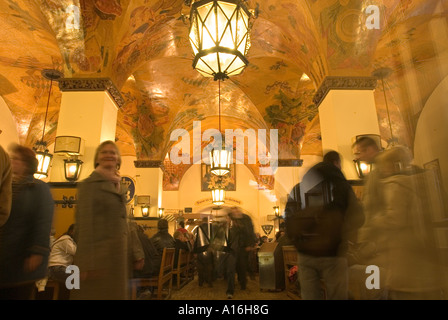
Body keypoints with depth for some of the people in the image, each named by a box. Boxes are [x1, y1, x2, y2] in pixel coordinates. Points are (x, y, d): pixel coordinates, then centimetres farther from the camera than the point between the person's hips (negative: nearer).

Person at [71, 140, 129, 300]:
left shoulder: (120, 187, 13)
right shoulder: (90, 184, -7)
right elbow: (84, 224, -13)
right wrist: (87, 263, -18)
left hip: (118, 254, 7)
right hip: (98, 254, -7)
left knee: (115, 294, 14)